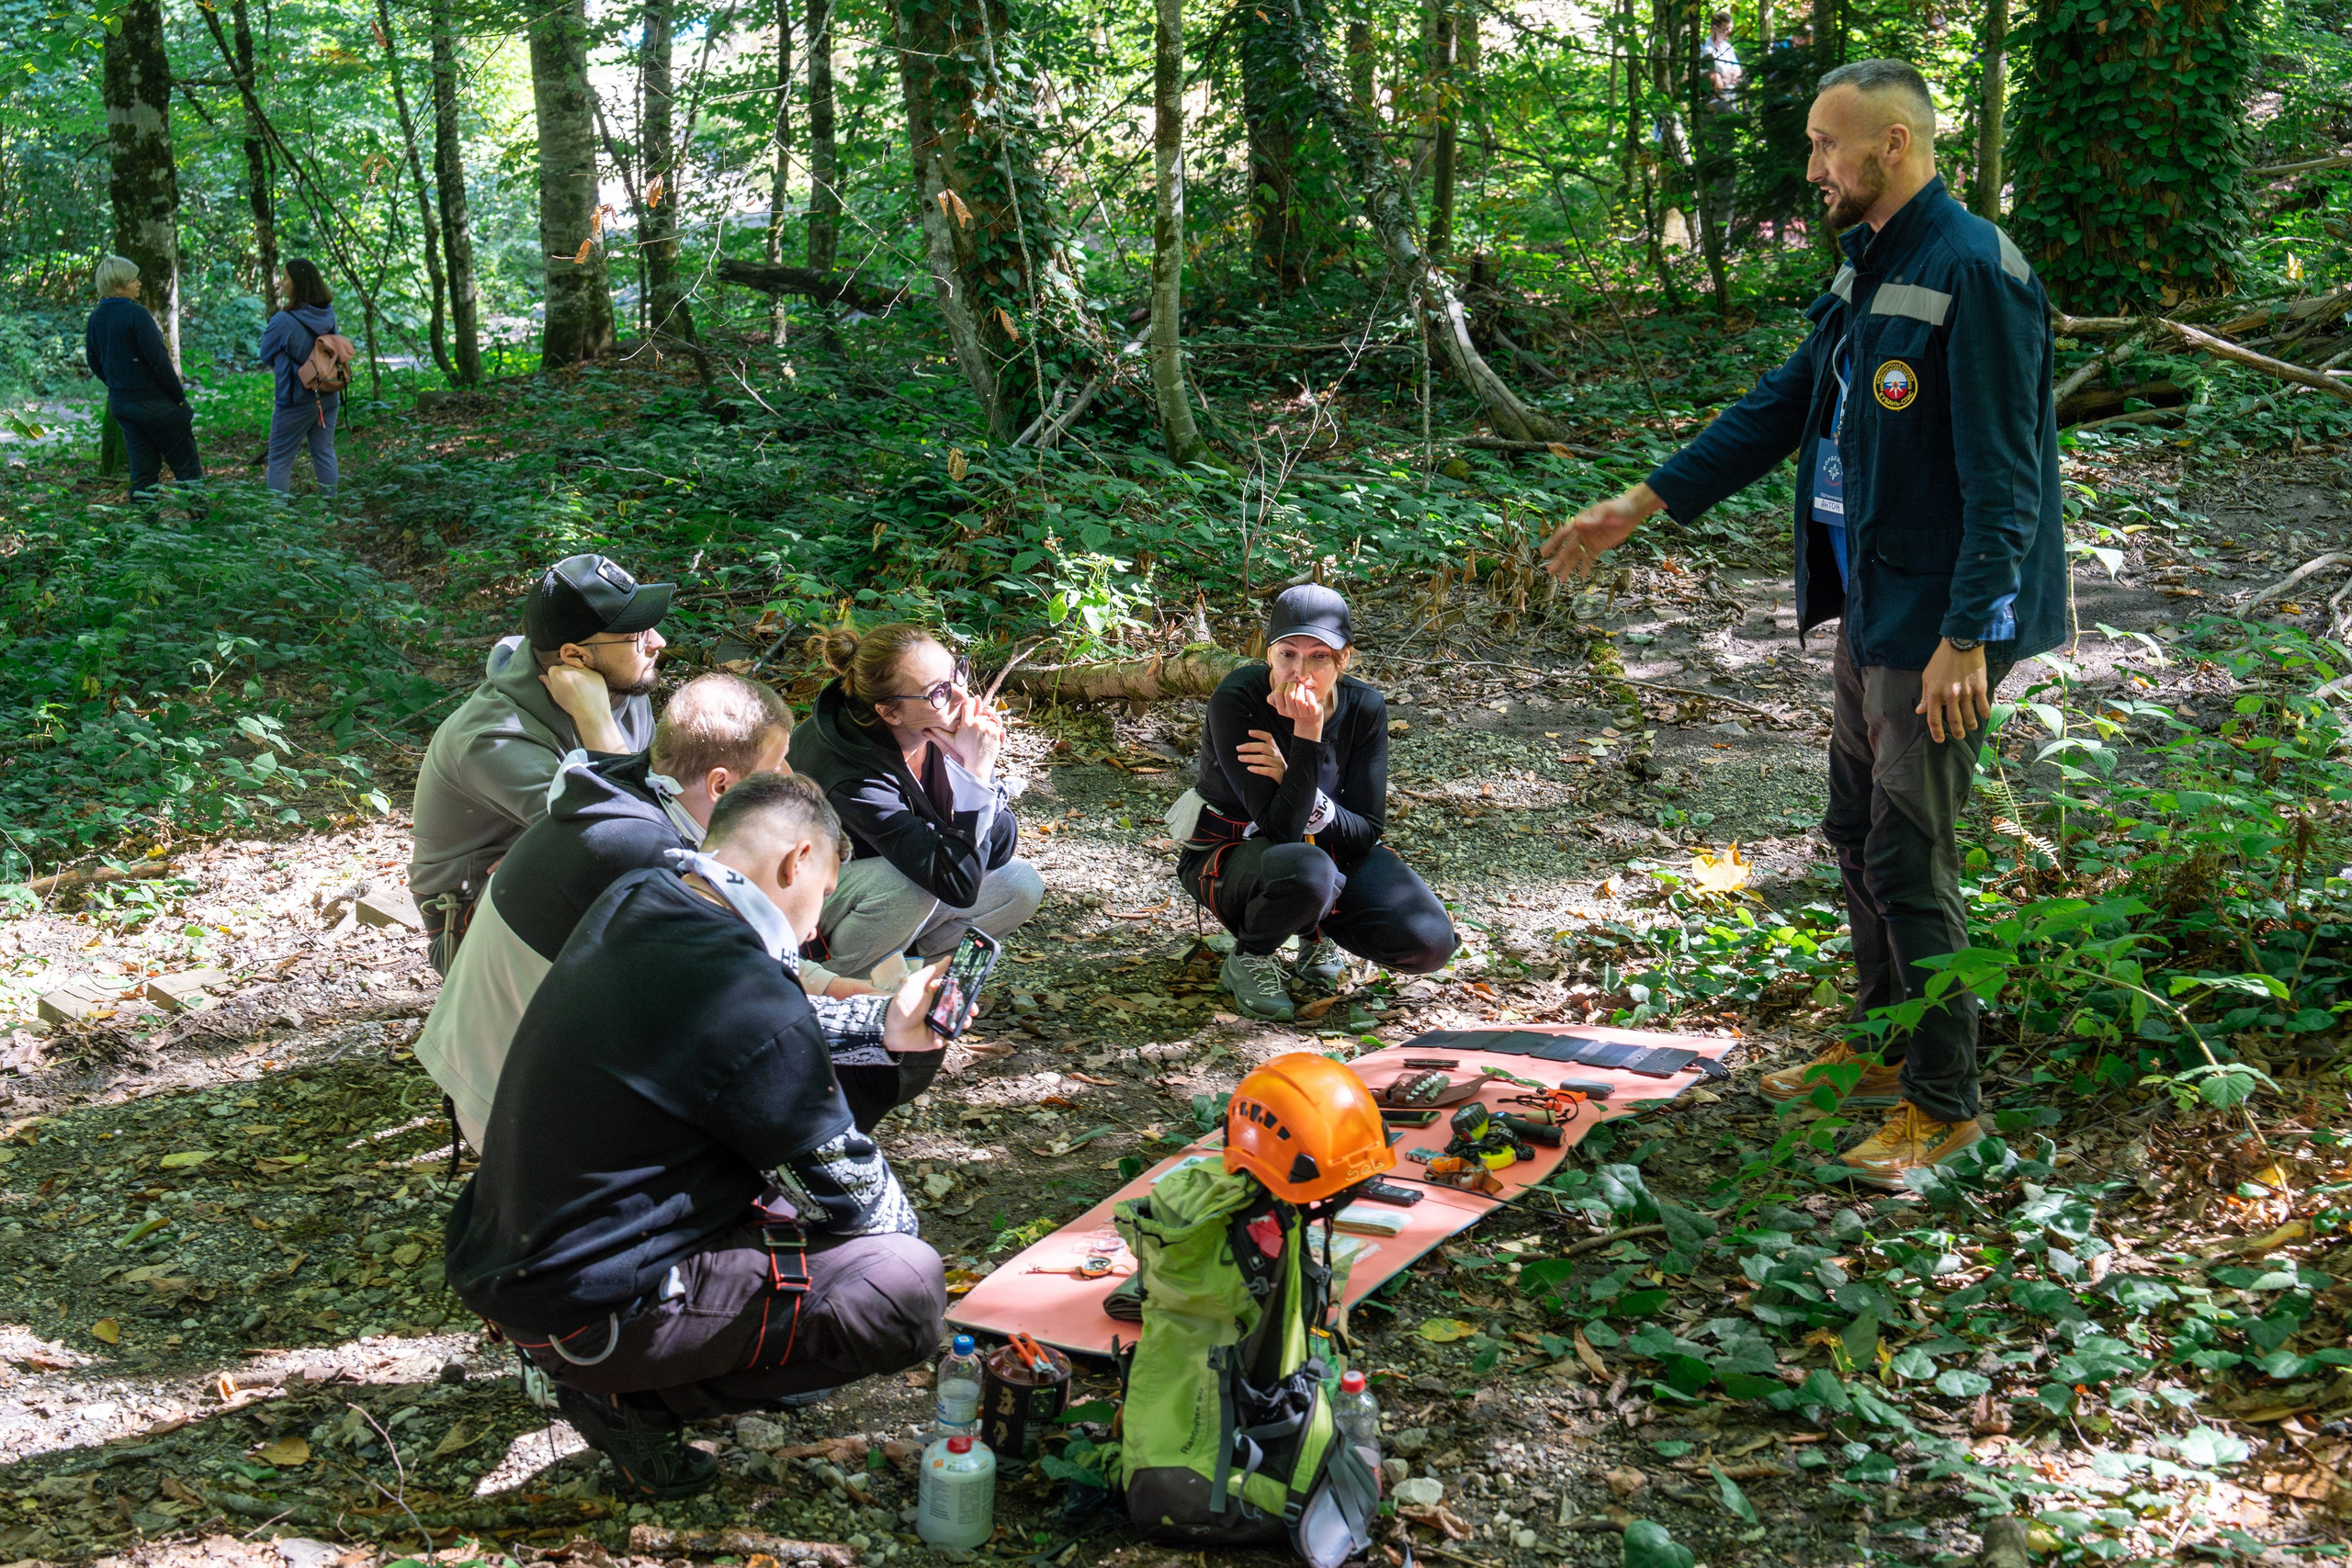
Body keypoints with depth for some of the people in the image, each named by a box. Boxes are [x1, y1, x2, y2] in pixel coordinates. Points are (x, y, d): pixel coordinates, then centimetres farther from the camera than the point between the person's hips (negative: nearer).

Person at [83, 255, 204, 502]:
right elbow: (158, 359, -19)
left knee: (142, 470, 13)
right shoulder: (136, 314, -19)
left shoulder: (95, 318, 5)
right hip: (154, 402, -8)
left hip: (119, 404, 8)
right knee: (187, 466, 2)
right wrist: (179, 395, -10)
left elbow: (94, 363, 13)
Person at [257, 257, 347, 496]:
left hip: (296, 401, -6)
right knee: (324, 453, 16)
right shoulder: (329, 315, -3)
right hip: (328, 397, 6)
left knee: (279, 460, 4)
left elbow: (266, 355, -6)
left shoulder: (284, 321, -20)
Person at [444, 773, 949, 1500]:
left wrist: (884, 1028, 25)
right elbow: (850, 1196, -9)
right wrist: (901, 1218, 13)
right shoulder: (745, 999, -23)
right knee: (909, 1284, -11)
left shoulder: (631, 902, 2)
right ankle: (636, 1396, -4)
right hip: (582, 1309, -9)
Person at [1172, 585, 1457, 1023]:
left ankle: (1319, 929, 13)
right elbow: (1281, 828, -31)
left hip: (1331, 850, 4)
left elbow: (1365, 833, -13)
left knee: (1429, 943, -17)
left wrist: (1291, 780, -28)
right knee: (1305, 872, -41)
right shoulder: (1236, 699, -26)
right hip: (1231, 853, -4)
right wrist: (1307, 737, -39)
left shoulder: (1364, 707, -14)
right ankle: (1251, 958, -7)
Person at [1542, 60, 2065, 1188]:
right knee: (1859, 835, 18)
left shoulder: (1975, 272, -18)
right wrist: (1635, 507, 16)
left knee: (1911, 859, -3)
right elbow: (1780, 411, 17)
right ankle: (1882, 1045, 35)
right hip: (1870, 607, 10)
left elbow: (2000, 475, -22)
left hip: (1938, 620, -9)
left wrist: (1965, 638, -25)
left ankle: (1942, 1103, 10)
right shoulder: (1869, 268, 12)